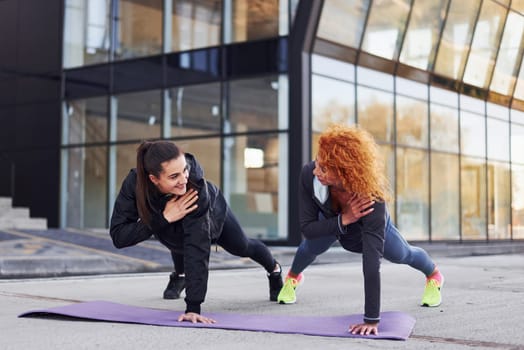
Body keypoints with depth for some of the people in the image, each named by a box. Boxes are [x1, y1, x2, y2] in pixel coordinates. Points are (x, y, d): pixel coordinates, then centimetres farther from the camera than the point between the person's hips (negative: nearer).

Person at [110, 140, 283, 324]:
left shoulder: (196, 184, -48)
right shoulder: (135, 182, -42)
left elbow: (197, 246, -49)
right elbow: (118, 236, -41)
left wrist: (193, 307, -52)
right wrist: (163, 218, -52)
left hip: (212, 213, -1)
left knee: (242, 247, 25)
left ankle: (274, 269, 57)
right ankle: (179, 276, 66)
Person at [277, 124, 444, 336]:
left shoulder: (372, 199, -51)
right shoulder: (308, 175, -44)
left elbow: (371, 261, -54)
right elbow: (307, 228, -34)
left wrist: (372, 320, -55)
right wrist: (343, 220, -53)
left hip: (371, 225, -2)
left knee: (401, 254, 15)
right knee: (312, 246, -12)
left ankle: (434, 276, 52)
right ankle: (292, 277, 28)